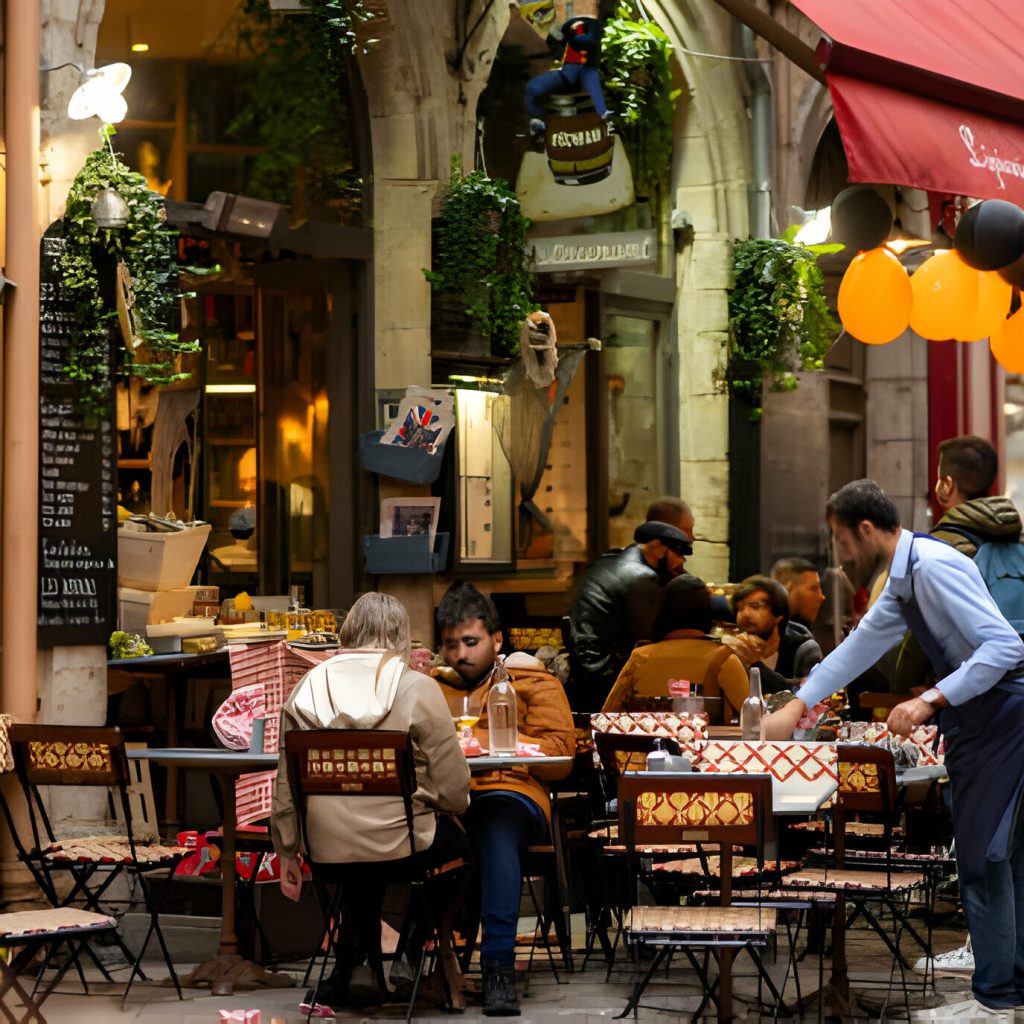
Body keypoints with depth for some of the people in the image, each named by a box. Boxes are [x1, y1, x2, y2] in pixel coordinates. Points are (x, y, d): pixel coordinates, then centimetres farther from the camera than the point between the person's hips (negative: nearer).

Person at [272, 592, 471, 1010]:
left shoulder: (306, 689, 3)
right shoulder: (417, 690, -8)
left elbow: (286, 783, 6)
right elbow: (454, 789, -7)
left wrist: (288, 852, 17)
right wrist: (453, 806, 16)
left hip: (327, 850, 4)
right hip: (401, 846, -4)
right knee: (461, 838, 25)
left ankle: (350, 967, 31)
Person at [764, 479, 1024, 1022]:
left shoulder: (933, 566, -19)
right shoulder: (902, 580, 12)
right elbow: (860, 646, 22)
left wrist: (930, 702, -26)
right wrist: (796, 707, 21)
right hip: (976, 715, 10)